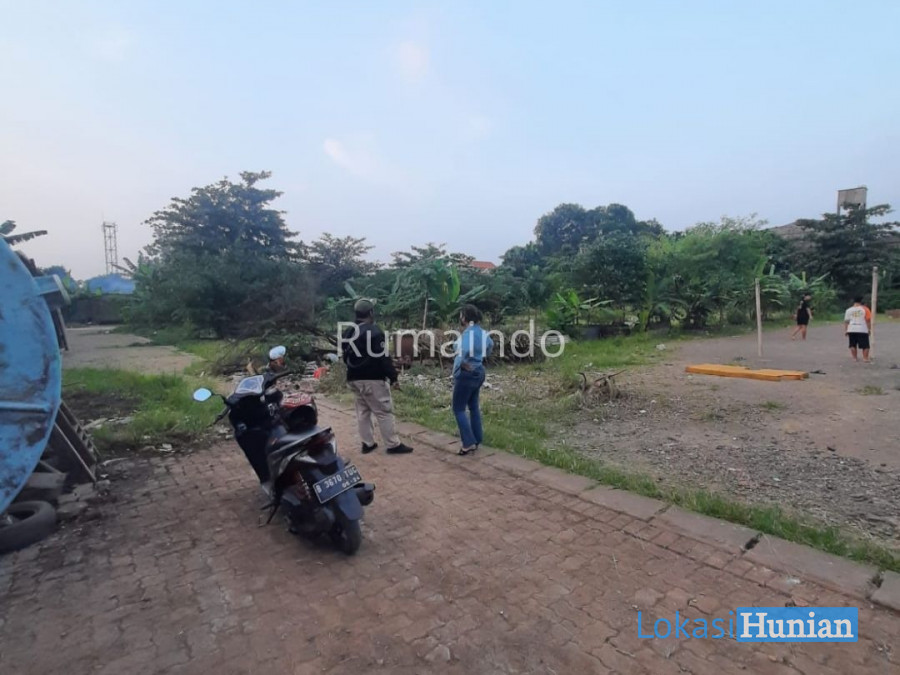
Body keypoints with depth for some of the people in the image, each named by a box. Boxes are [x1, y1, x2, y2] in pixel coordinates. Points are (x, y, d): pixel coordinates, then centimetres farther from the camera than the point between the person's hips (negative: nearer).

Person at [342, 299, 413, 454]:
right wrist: (393, 377, -13)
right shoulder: (374, 331, -14)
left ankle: (367, 443, 21)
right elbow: (383, 357, -17)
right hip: (372, 379, -8)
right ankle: (393, 445, 2)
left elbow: (346, 357, 18)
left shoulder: (347, 333, 11)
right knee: (384, 412, -2)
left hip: (354, 379, 8)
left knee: (362, 411, 15)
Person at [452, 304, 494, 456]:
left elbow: (465, 351, -39)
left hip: (466, 374, -9)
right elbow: (490, 344, 26)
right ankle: (477, 439, 24)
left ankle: (469, 443, -1)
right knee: (474, 406, 17)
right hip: (478, 372, 9)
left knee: (459, 409, 0)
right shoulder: (481, 331, 7)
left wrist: (463, 364, -22)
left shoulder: (468, 332, -21)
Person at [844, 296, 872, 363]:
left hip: (851, 330, 2)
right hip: (862, 330, -2)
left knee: (853, 345, 10)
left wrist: (845, 330, 8)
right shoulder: (865, 309, -2)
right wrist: (869, 329, 5)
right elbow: (868, 320, -3)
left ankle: (855, 358, 13)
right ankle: (865, 358, -2)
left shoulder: (848, 310, 5)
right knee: (865, 345, 3)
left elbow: (846, 321, 4)